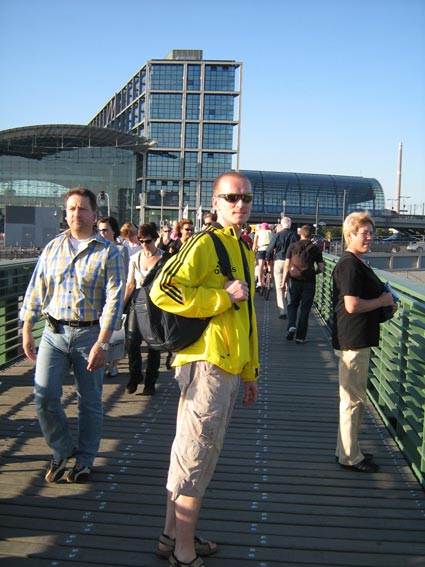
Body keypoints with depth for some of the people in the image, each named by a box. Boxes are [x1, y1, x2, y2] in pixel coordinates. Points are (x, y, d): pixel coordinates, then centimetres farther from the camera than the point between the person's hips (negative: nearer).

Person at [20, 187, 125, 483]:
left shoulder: (108, 252, -4)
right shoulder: (52, 247, 8)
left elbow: (114, 299, -10)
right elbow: (36, 291, 11)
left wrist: (102, 343, -16)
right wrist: (27, 331, 7)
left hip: (90, 333, -3)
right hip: (54, 332, 3)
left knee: (90, 401, 7)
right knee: (44, 396, -5)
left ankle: (85, 459, 25)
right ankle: (63, 450, 19)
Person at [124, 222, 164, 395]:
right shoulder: (135, 258, 9)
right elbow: (130, 284, 11)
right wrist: (121, 303, 4)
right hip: (138, 301, 3)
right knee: (132, 341, -5)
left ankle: (150, 382, 16)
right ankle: (134, 376, 18)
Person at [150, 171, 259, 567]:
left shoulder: (244, 249, 17)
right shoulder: (204, 243, -11)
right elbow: (163, 291, -23)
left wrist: (249, 372, 23)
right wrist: (223, 296, -18)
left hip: (228, 367, 9)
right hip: (207, 363, -9)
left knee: (191, 453, 17)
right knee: (196, 456, -1)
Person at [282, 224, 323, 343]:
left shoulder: (292, 246, -1)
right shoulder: (315, 249, 0)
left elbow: (287, 266, -3)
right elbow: (320, 268, -1)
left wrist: (284, 281, 4)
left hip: (294, 281, 0)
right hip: (309, 283, 0)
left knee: (292, 305, 17)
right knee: (305, 309, 6)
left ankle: (291, 327, -5)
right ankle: (300, 337, 9)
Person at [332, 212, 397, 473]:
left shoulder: (359, 263, 14)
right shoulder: (349, 265, -18)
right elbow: (352, 305, -25)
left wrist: (386, 303, 9)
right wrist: (383, 301, -11)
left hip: (359, 339, 11)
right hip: (353, 341, -11)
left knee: (356, 397, 20)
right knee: (353, 399, 0)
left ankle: (348, 449, 32)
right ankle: (350, 456, 12)